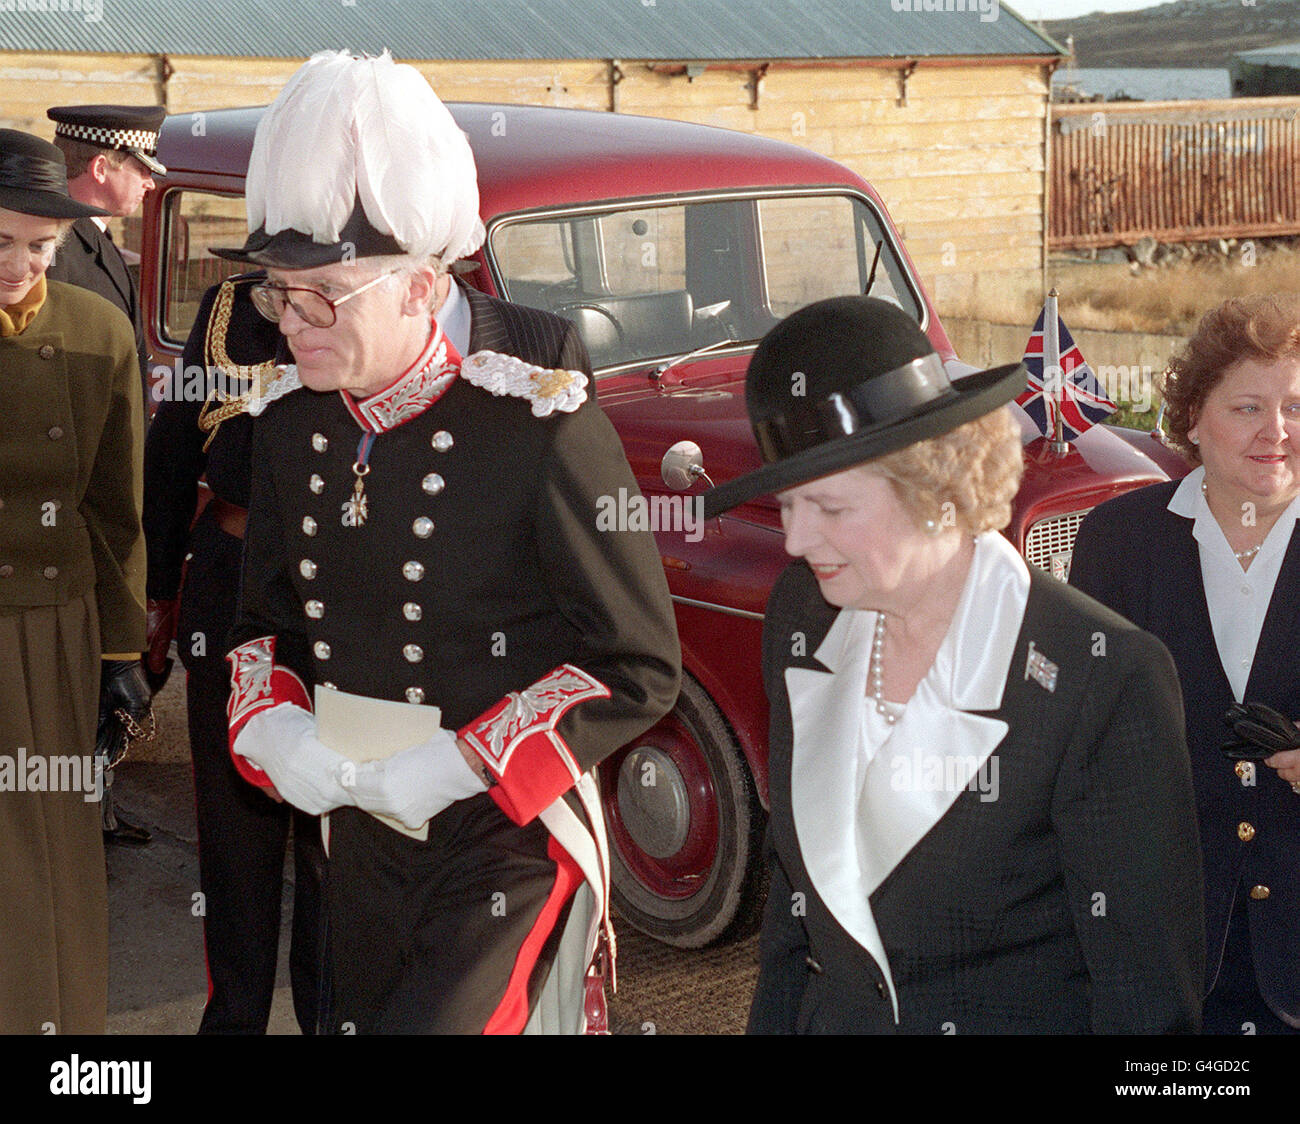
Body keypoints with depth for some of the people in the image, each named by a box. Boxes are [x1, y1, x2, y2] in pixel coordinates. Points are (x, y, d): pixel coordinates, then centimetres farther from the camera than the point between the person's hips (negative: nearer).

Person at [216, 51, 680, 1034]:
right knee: (362, 1019, 21)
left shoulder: (539, 424, -18)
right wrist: (271, 726, -7)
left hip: (511, 850, -6)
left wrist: (465, 764, -20)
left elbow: (638, 669, -14)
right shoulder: (291, 419, 0)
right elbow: (266, 617, 13)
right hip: (360, 844, 6)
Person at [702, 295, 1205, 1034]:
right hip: (829, 1016, 5)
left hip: (1021, 1016, -5)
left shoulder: (1102, 681, -23)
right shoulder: (802, 614, -4)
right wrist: (773, 1020, 6)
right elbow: (795, 875, 7)